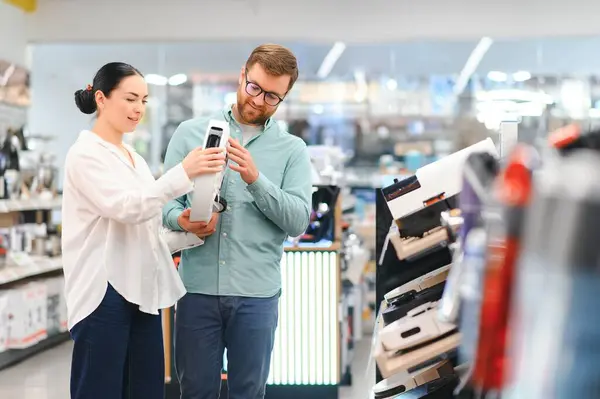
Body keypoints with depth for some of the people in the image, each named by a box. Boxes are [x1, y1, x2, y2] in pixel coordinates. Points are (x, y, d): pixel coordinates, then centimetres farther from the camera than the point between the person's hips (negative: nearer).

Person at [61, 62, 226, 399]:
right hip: (105, 294, -8)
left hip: (143, 293, 8)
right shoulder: (85, 154, -7)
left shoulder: (135, 158, 19)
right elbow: (126, 208, -21)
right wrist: (184, 173, -28)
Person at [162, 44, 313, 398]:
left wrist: (256, 179, -18)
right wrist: (180, 219, -19)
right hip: (198, 287, 0)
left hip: (257, 292, 0)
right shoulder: (191, 132, 7)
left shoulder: (292, 150, 6)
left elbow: (298, 221, -5)